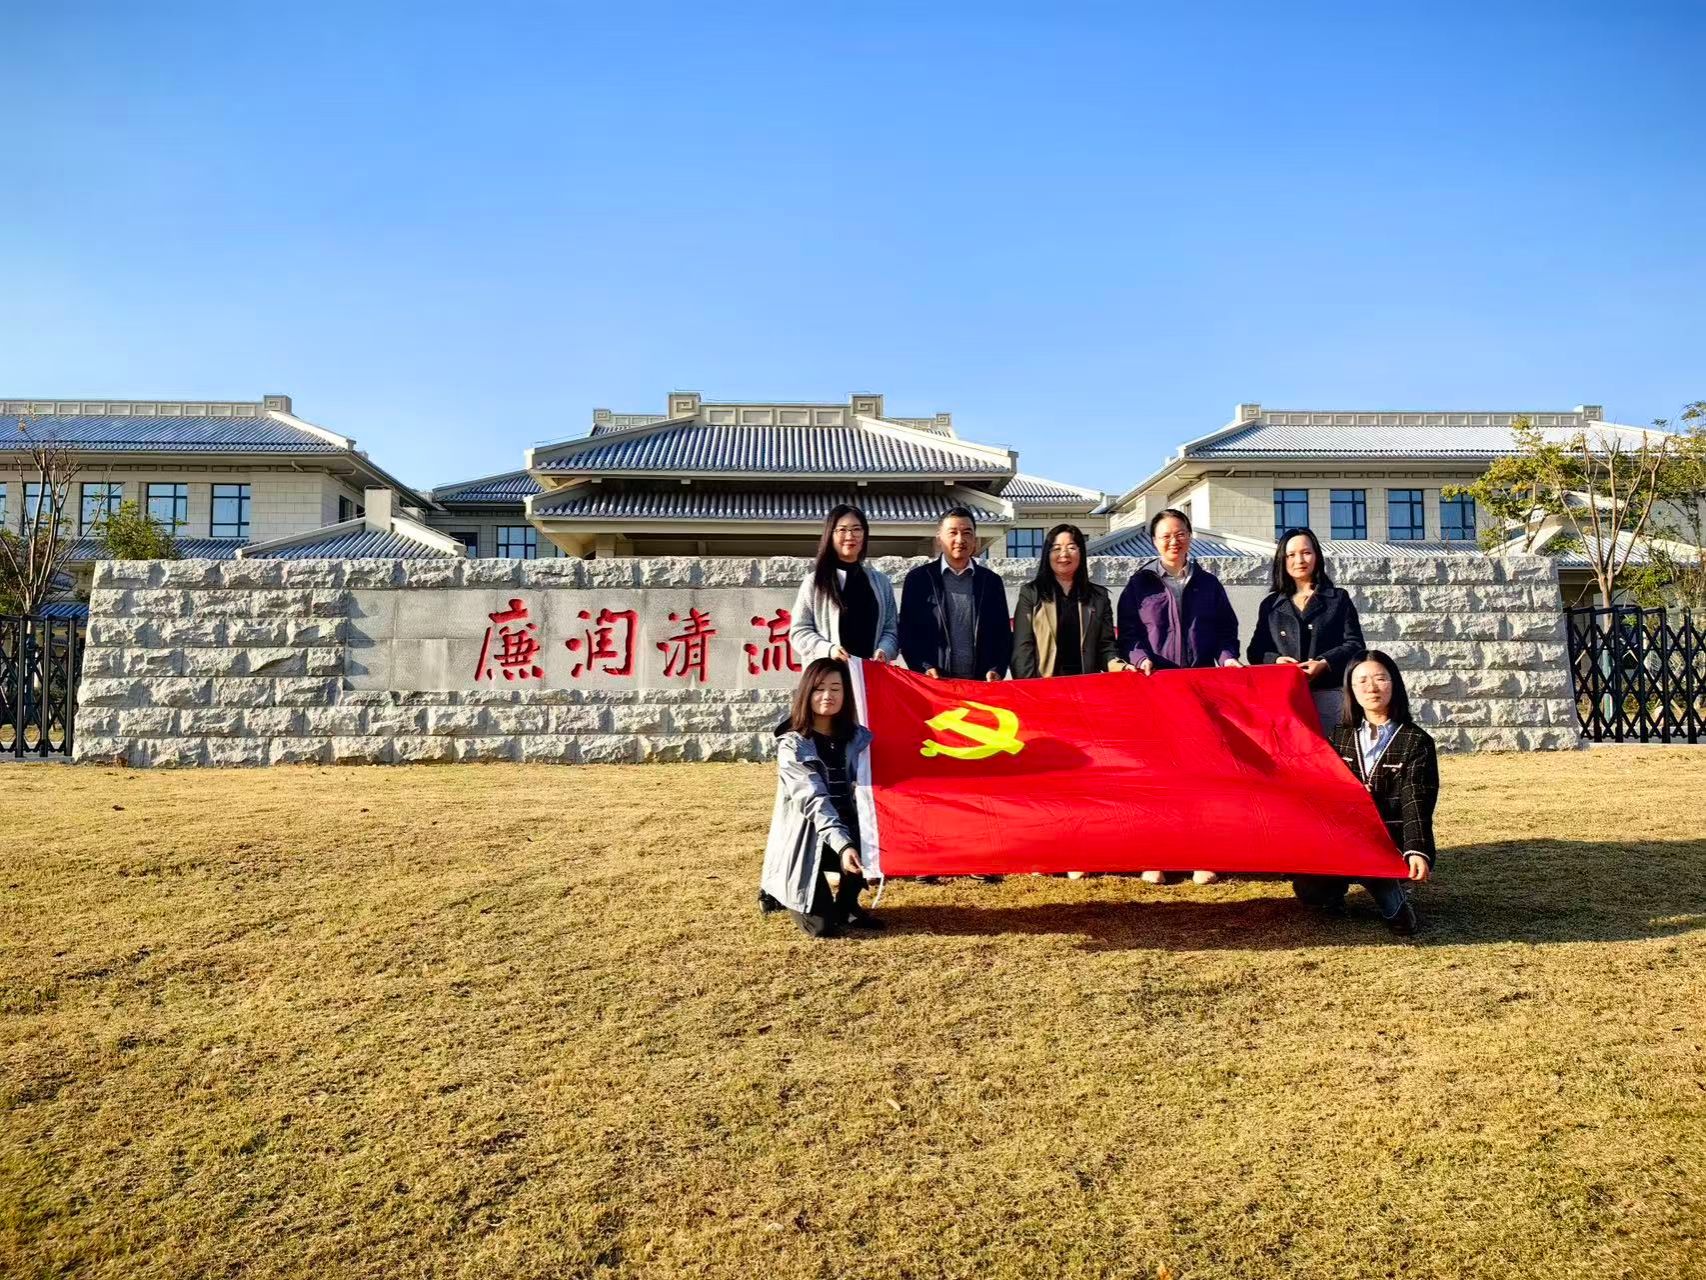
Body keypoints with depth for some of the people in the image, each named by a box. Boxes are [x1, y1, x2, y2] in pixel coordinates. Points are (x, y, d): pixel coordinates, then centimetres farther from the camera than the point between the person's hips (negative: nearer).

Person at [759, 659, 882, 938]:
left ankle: (846, 903, 2)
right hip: (805, 841, -4)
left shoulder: (858, 737, 3)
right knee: (822, 925, -17)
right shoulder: (792, 745, -12)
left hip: (848, 832, 5)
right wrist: (842, 846, -36)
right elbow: (814, 800, -23)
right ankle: (779, 891, 17)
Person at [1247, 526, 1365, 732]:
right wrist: (1275, 660, -7)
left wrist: (1324, 663, -11)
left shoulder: (1338, 599, 14)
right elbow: (1255, 651, 14)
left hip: (1329, 695, -1)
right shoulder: (1270, 605, 18)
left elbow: (1354, 644, 6)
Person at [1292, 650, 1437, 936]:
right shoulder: (1341, 735, 9)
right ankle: (1342, 882, 11)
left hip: (1393, 843, -3)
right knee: (1308, 888, -18)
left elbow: (1416, 803, -13)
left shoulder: (1416, 741, -3)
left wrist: (1417, 851, -28)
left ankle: (1392, 896, -9)